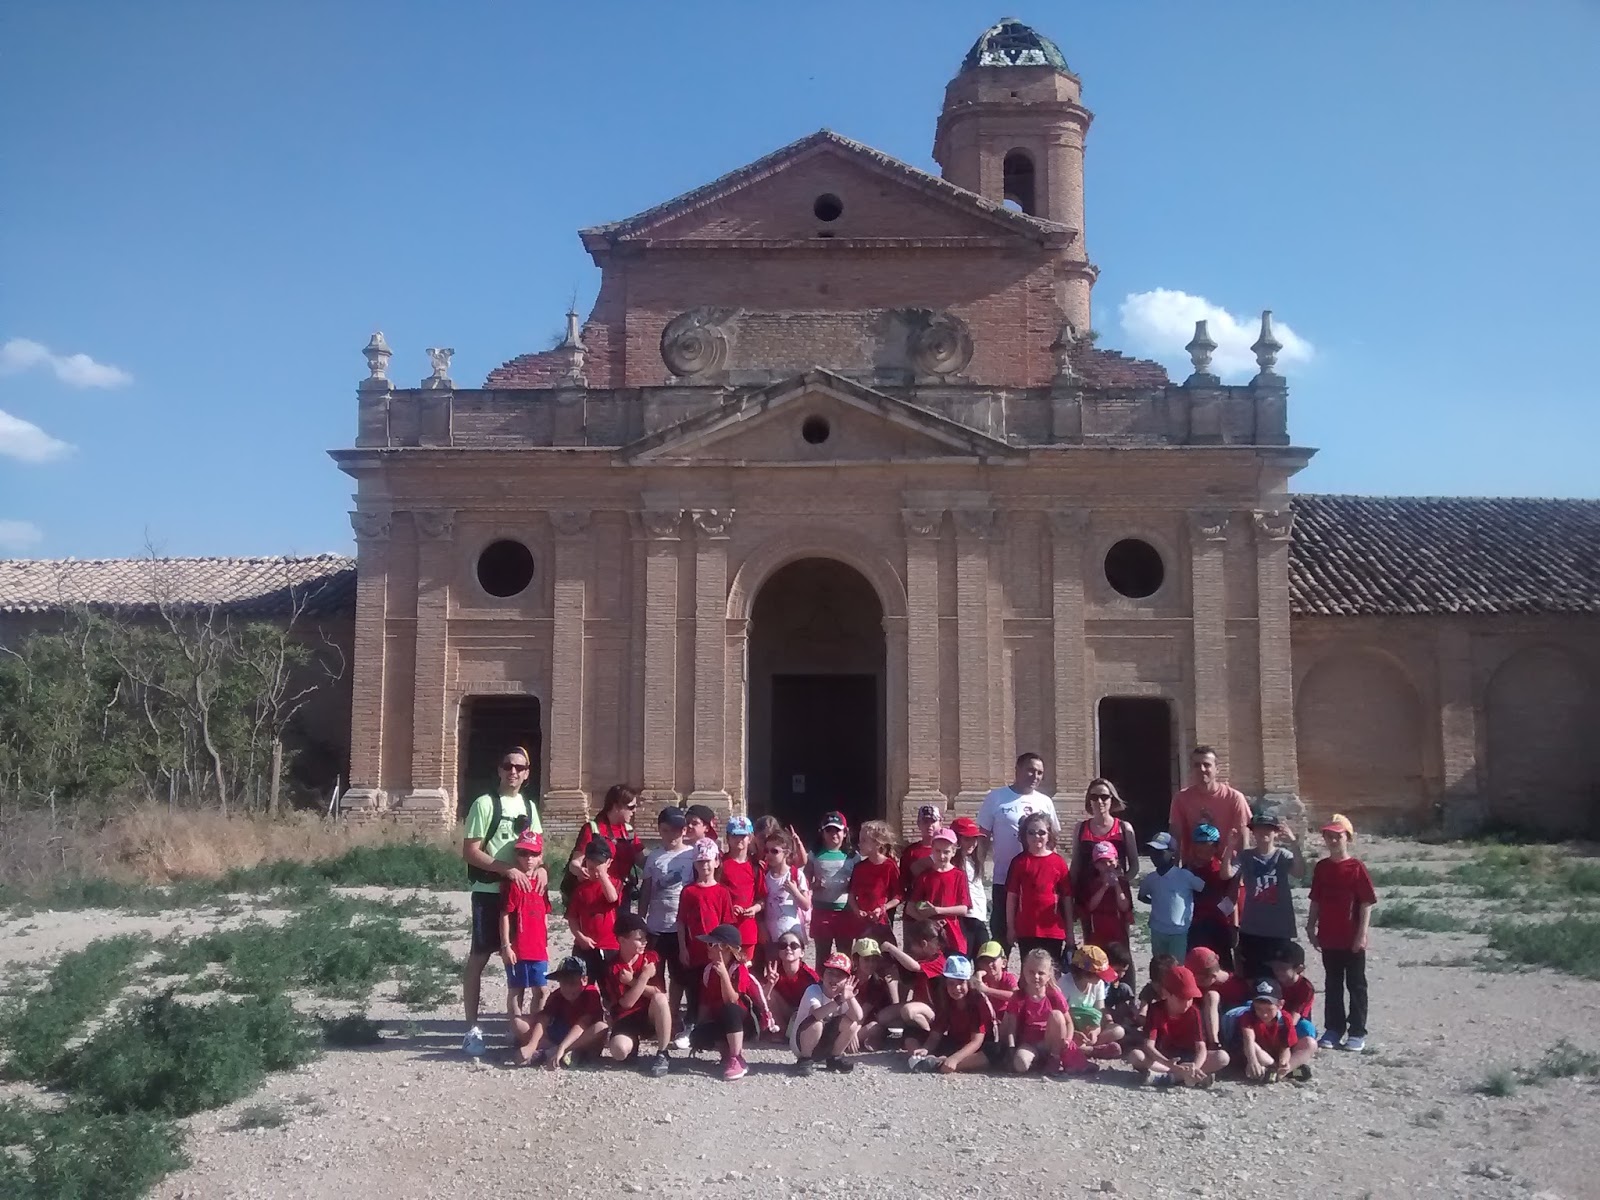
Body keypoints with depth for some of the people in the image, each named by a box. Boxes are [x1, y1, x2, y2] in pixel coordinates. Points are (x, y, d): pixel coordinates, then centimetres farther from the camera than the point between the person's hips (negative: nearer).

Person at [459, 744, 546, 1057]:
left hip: (522, 892, 6)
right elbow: (470, 852, -12)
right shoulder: (485, 804, -8)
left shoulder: (529, 806, 11)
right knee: (479, 957, 0)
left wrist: (541, 867, -3)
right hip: (489, 892, -6)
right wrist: (506, 869, -21)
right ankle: (472, 1028, 6)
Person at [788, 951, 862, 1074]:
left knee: (850, 1021, -19)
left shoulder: (843, 994, -9)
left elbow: (858, 1017, -24)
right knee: (816, 1023, -35)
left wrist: (849, 997, -38)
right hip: (801, 1042, -5)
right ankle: (805, 1059, -11)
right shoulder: (814, 990, -23)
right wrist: (839, 1001, -55)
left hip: (827, 1043, 5)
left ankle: (835, 1057, 3)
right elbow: (816, 1014, -44)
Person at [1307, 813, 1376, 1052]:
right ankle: (1333, 1029, 20)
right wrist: (1311, 927, 8)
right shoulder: (1322, 868, 6)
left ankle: (1357, 1032, 12)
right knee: (1332, 983, 12)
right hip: (1329, 937, 5)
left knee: (1356, 985, 5)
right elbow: (1316, 901, 11)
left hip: (1352, 939, -5)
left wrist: (1362, 934, -13)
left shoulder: (1357, 867, -9)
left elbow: (1367, 903, -10)